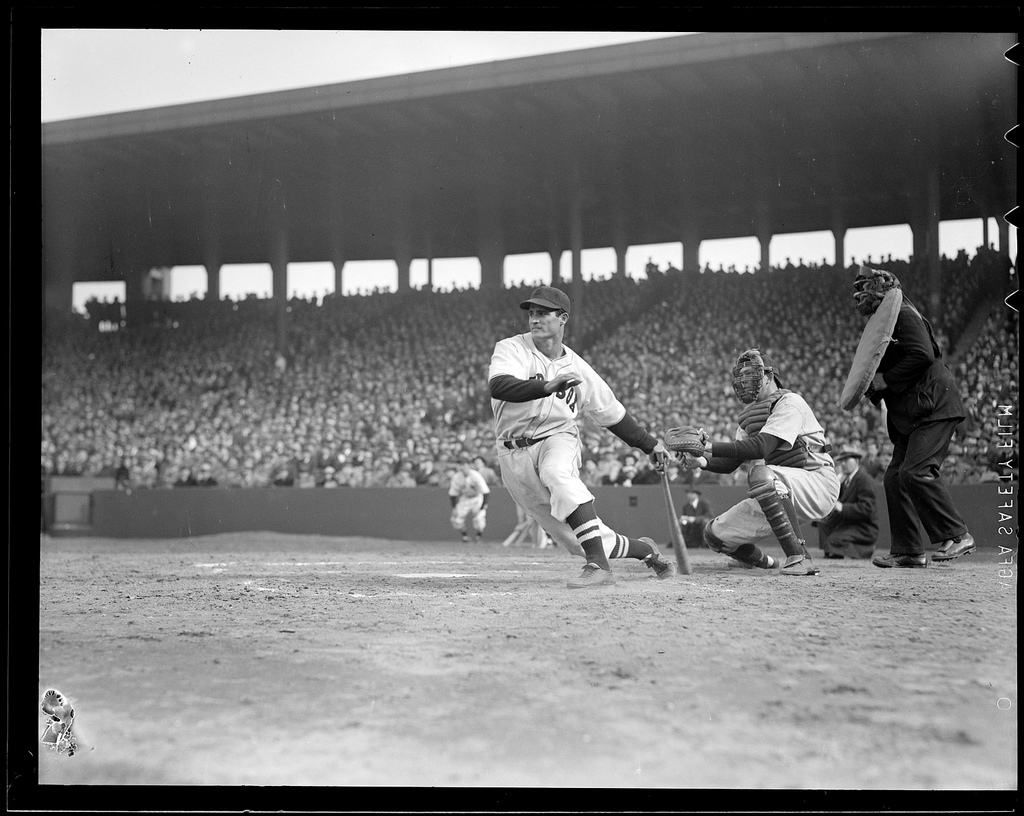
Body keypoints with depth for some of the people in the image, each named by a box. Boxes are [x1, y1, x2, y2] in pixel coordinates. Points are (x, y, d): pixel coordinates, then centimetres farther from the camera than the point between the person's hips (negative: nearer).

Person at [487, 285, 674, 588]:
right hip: (514, 456, 0)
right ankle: (644, 549, 24)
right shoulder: (511, 349, -2)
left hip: (558, 440, 0)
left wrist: (649, 443, 14)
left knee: (557, 473, -39)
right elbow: (498, 385, -24)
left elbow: (611, 413, 18)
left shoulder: (577, 367, 7)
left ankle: (598, 566, -41)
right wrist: (547, 387, -38)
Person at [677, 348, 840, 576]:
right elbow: (730, 463, 11)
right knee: (715, 534, 0)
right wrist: (702, 461, -10)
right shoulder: (749, 414, 18)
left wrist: (711, 446, -28)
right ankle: (761, 561, 32)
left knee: (762, 475, -39)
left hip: (818, 483, -8)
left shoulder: (789, 402, -10)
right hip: (781, 497, 8)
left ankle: (799, 557, -35)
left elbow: (761, 446, -25)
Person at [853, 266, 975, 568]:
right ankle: (908, 551, 8)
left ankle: (958, 536, -13)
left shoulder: (903, 314, -8)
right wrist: (872, 386, 2)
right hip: (910, 415, 10)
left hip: (935, 407, -10)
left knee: (916, 471, -20)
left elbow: (923, 355, -22)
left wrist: (886, 379, -15)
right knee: (894, 477, 5)